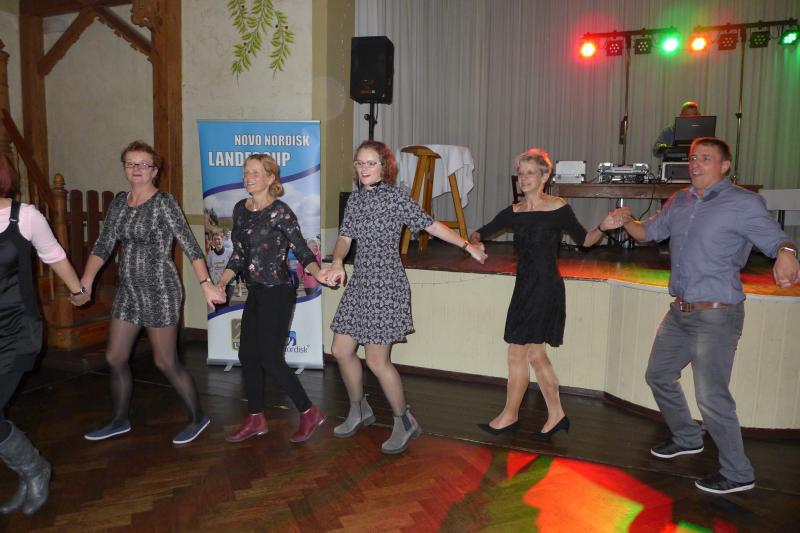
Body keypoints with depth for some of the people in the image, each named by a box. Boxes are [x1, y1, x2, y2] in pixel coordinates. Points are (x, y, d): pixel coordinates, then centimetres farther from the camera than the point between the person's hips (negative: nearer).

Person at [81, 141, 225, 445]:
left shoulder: (164, 203, -12)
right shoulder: (119, 203, 8)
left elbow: (190, 246, -18)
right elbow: (103, 246, 8)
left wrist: (206, 285, -27)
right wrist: (85, 281, -3)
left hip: (160, 291, -7)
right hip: (128, 291, 7)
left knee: (166, 363, 0)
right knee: (115, 359, 13)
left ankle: (198, 418, 19)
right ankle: (119, 421, 34)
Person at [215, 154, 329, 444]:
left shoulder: (280, 212, -13)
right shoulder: (240, 209, 8)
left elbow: (303, 250, -13)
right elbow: (238, 254, 14)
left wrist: (317, 272, -32)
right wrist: (220, 284, 6)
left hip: (277, 293, -8)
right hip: (255, 292, 8)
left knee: (271, 358, -6)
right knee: (247, 355, 10)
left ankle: (309, 413, 11)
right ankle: (255, 419, 25)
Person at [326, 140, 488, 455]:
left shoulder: (396, 197, -8)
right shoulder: (355, 199, 11)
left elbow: (431, 225, -5)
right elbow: (345, 237, 7)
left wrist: (467, 246, -6)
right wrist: (337, 262, -13)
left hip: (385, 286, -7)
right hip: (360, 284, 7)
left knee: (377, 361, -6)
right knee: (341, 350, 11)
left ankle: (405, 423, 15)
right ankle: (360, 411, 34)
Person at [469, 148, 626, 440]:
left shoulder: (558, 208, -9)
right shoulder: (514, 212, 6)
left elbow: (584, 240, 2)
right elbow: (483, 231, 11)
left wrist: (603, 227, -17)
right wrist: (474, 240, -11)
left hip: (546, 288, -6)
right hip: (524, 286, 6)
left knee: (518, 353, 0)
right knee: (536, 355, 13)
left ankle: (509, 416, 17)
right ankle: (556, 415, 27)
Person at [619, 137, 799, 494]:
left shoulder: (742, 203, -10)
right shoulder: (679, 202, 11)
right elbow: (648, 232, 19)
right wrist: (626, 221, -3)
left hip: (716, 316, -8)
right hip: (680, 312, 8)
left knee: (711, 397, -7)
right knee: (658, 375, 18)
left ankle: (738, 473, 13)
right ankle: (687, 439, 40)